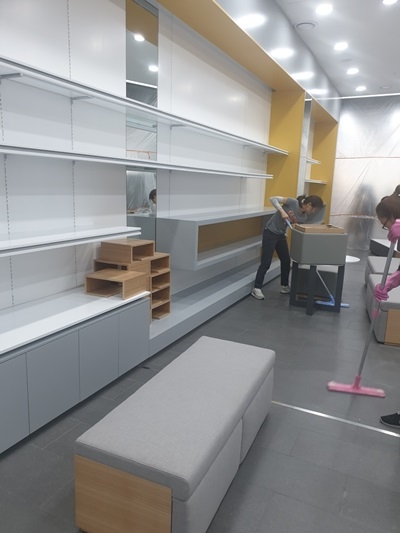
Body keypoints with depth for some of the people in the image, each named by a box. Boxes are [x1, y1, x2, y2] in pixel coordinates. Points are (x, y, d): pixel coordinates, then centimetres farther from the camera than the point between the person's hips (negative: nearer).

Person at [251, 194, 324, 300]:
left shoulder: (304, 218, 1)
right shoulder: (293, 202, -18)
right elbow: (272, 198, -20)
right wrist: (282, 211, -28)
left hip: (281, 235, 7)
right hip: (270, 232, -7)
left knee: (286, 261, 11)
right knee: (266, 262, -7)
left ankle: (285, 286, 27)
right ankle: (256, 289, 1)